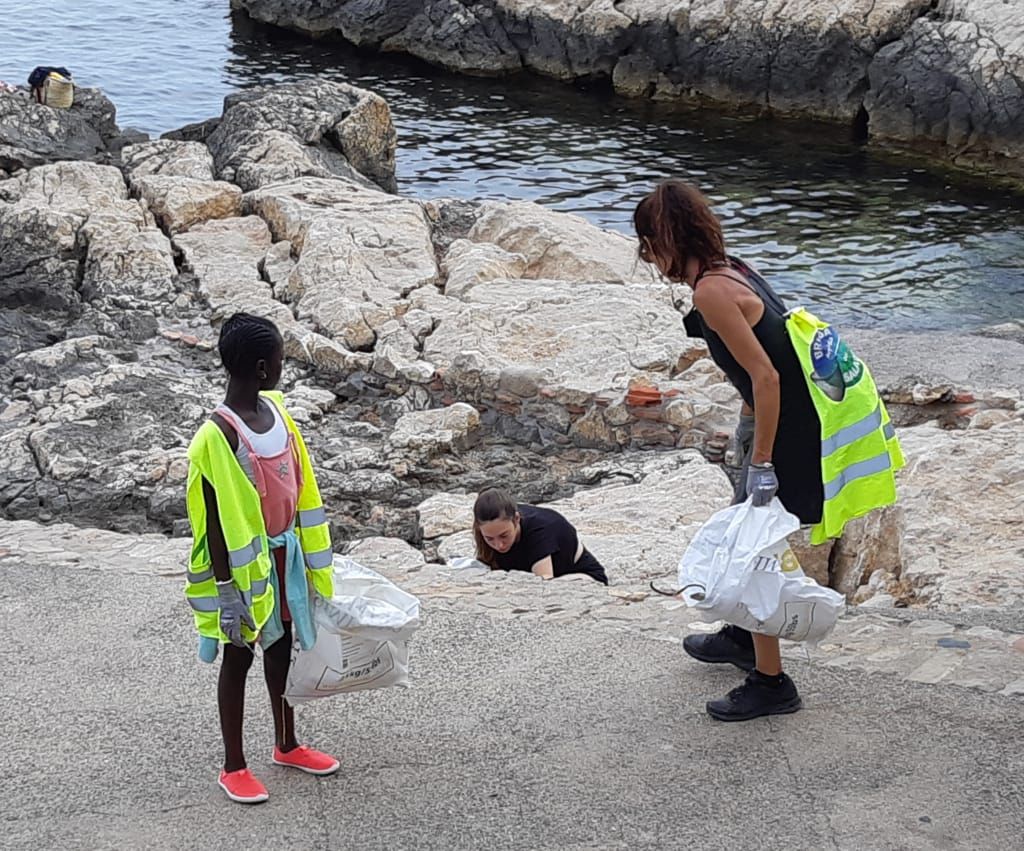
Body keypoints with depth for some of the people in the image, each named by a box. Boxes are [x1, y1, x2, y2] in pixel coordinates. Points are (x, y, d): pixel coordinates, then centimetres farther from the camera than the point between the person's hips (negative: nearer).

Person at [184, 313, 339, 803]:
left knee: (281, 648, 20)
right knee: (239, 658, 7)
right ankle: (233, 767, 22)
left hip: (284, 553, 7)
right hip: (244, 561, -7)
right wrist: (226, 588, -19)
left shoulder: (275, 409, -2)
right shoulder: (218, 435, -25)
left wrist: (307, 553, 14)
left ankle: (287, 745, 37)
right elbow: (213, 517, -21)